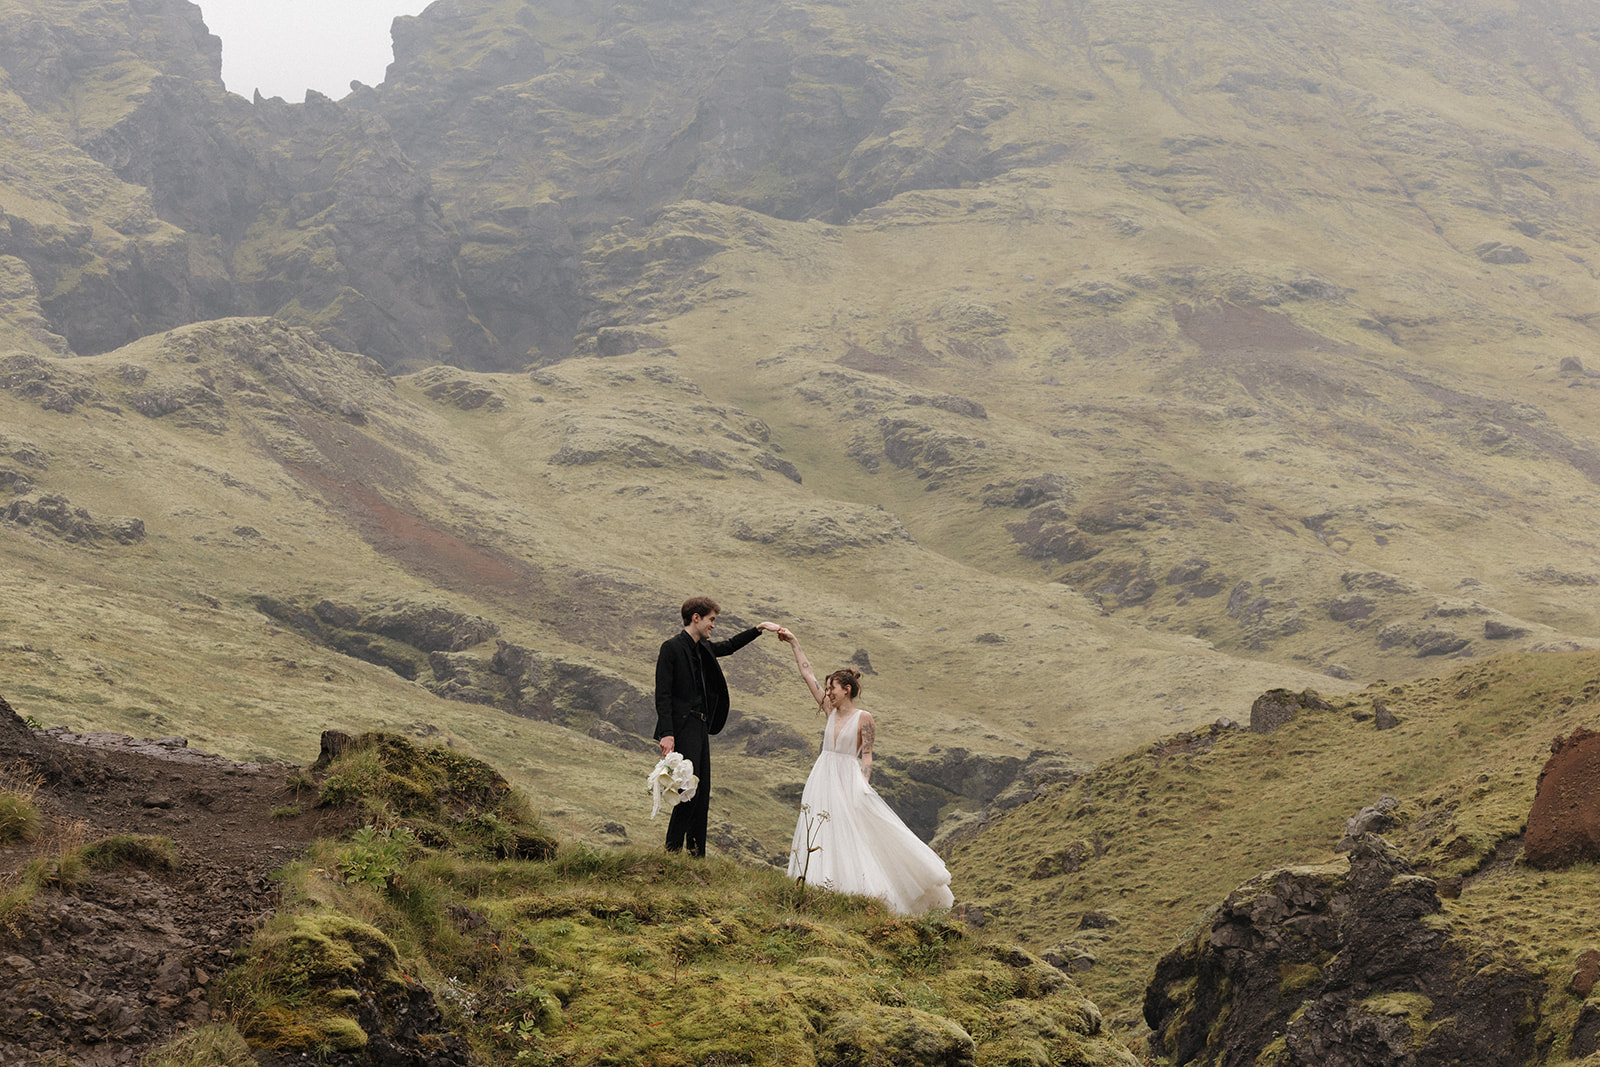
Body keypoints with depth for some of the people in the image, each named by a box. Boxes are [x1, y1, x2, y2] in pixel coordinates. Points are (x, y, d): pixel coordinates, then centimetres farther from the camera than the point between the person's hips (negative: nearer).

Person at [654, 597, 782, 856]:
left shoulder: (703, 648, 14)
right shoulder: (671, 647, -9)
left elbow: (729, 646, 37)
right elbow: (663, 694, -14)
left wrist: (759, 629, 32)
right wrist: (666, 734, -21)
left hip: (701, 727, 9)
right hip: (683, 728, -9)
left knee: (702, 795, 8)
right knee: (689, 791, -14)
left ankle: (697, 856, 11)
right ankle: (671, 851, -10)